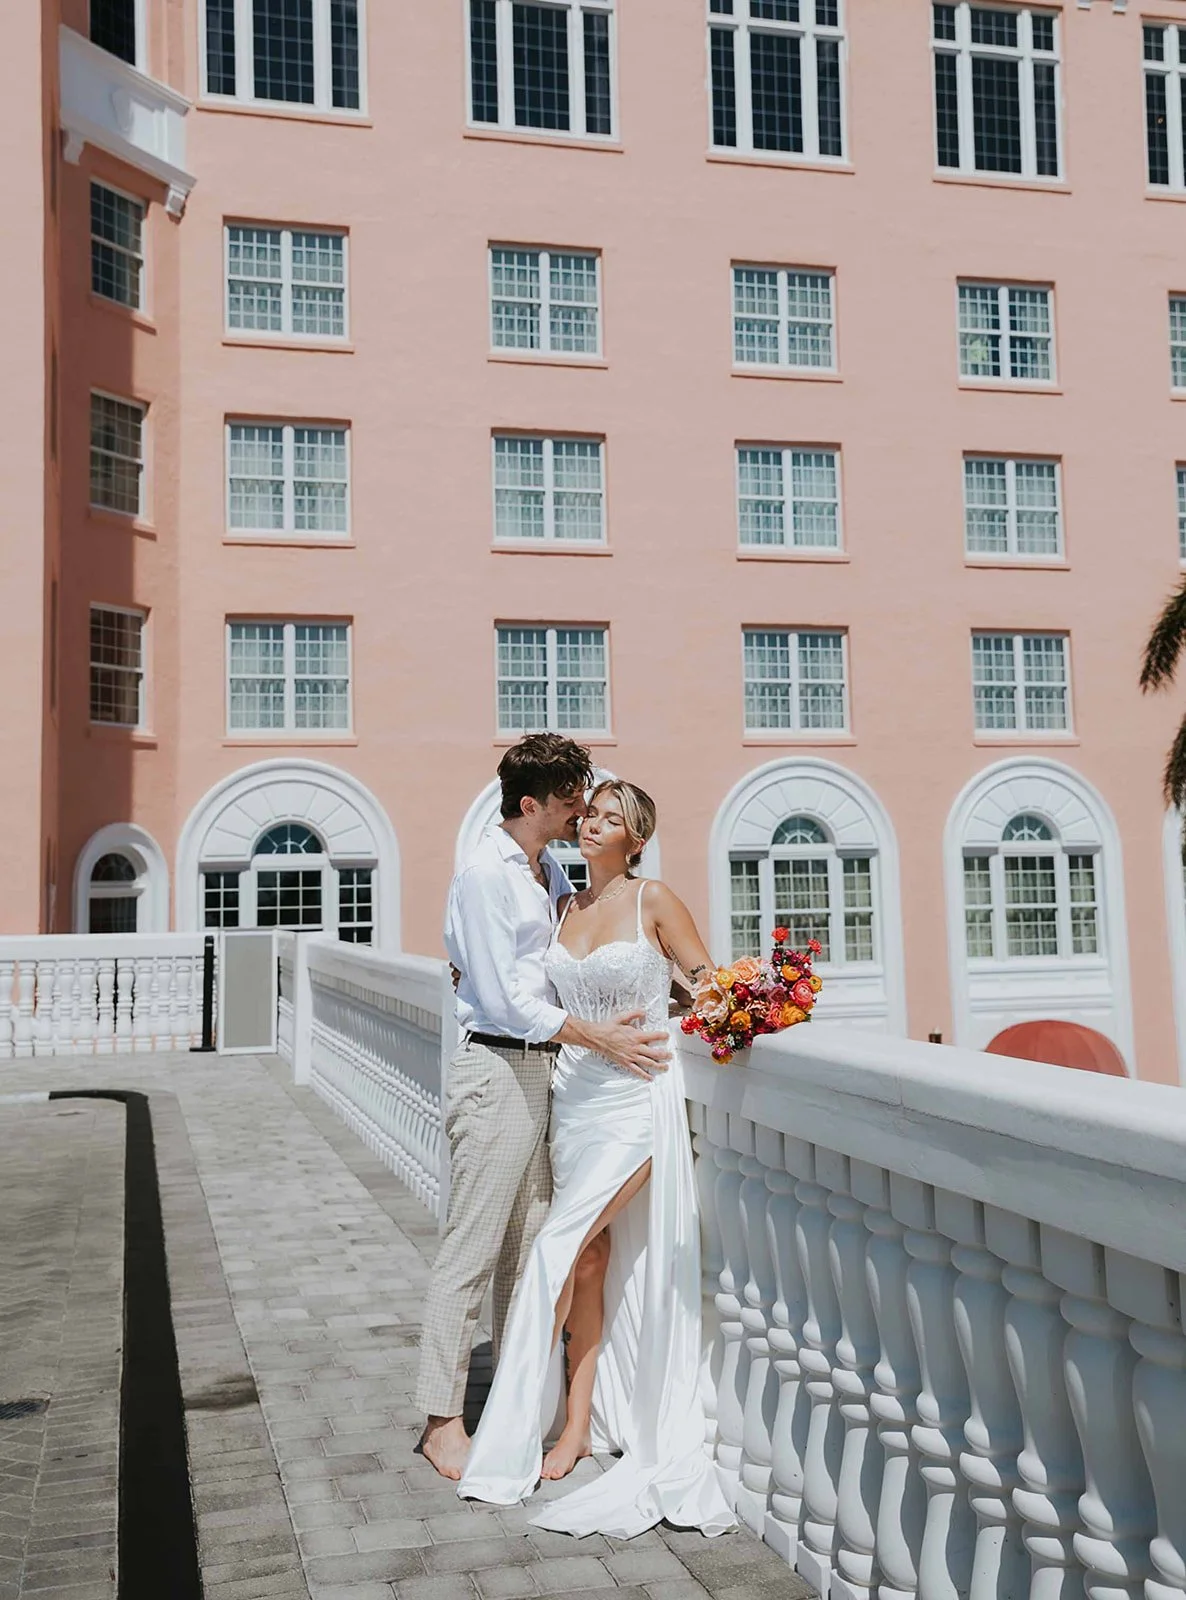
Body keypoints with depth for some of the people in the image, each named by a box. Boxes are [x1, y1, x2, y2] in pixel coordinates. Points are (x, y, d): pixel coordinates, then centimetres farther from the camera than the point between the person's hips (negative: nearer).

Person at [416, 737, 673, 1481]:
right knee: (471, 1253, -3)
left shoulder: (552, 872, 13)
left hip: (542, 1067, 9)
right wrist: (598, 1037, -20)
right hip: (497, 1069, -8)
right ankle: (443, 1422, 7)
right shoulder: (484, 874, -12)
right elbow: (505, 997, -17)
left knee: (527, 1248, 14)